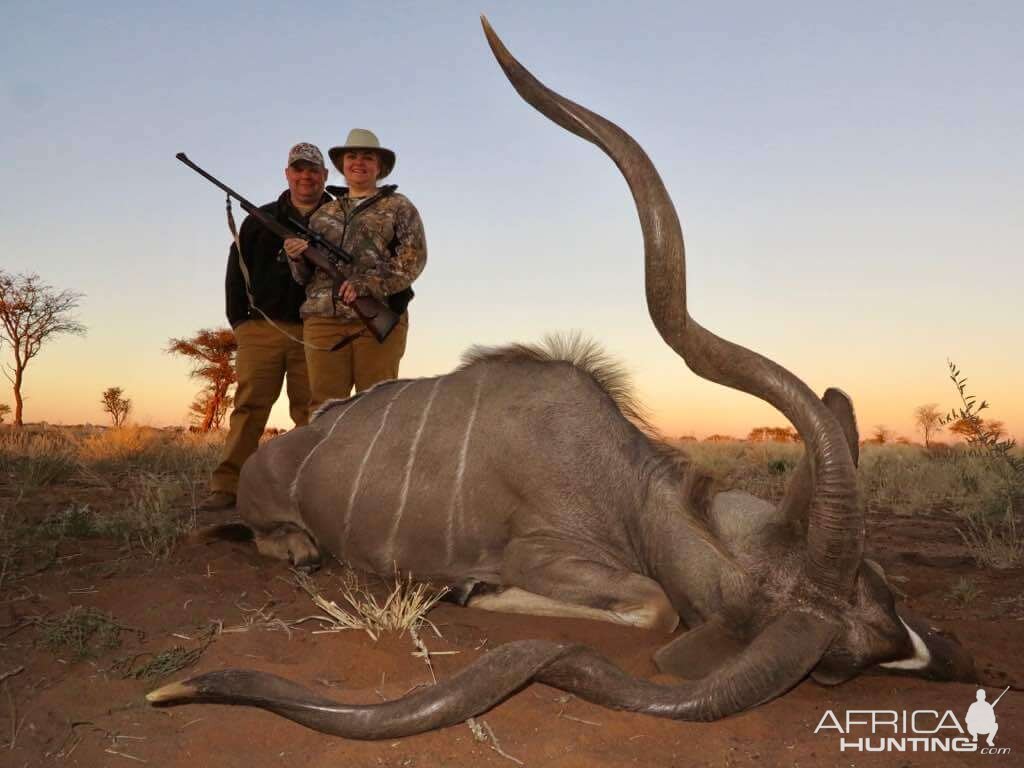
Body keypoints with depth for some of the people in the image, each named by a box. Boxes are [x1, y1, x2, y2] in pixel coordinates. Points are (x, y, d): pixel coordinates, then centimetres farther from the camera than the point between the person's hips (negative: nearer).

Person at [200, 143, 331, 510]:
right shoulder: (262, 220, 14)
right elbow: (237, 270, 11)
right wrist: (240, 320, 3)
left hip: (315, 334, 0)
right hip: (262, 329, 1)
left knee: (311, 412, 0)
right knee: (249, 407, -4)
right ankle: (226, 486, -4)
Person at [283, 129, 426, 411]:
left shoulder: (398, 207, 12)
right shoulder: (323, 213, 22)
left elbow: (413, 259, -2)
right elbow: (305, 276, 22)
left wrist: (368, 285, -15)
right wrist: (297, 257, -2)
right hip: (323, 319, 3)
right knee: (323, 406, -3)